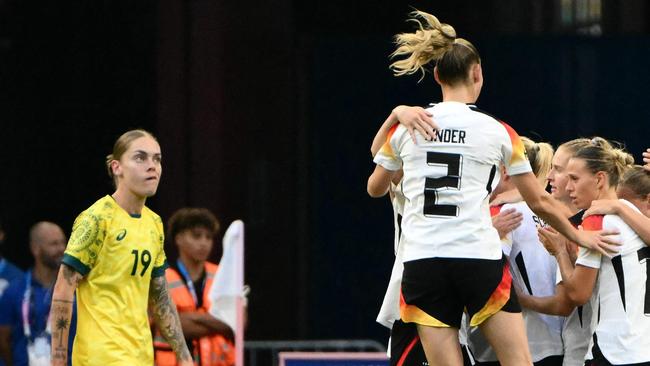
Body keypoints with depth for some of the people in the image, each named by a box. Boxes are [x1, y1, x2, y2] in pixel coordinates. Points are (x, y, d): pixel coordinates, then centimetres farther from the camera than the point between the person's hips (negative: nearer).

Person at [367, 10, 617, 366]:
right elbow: (540, 202, 10)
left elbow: (375, 189, 24)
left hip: (421, 262, 2)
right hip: (479, 259, -2)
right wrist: (579, 236, 27)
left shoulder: (406, 127, 6)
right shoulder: (497, 132, 2)